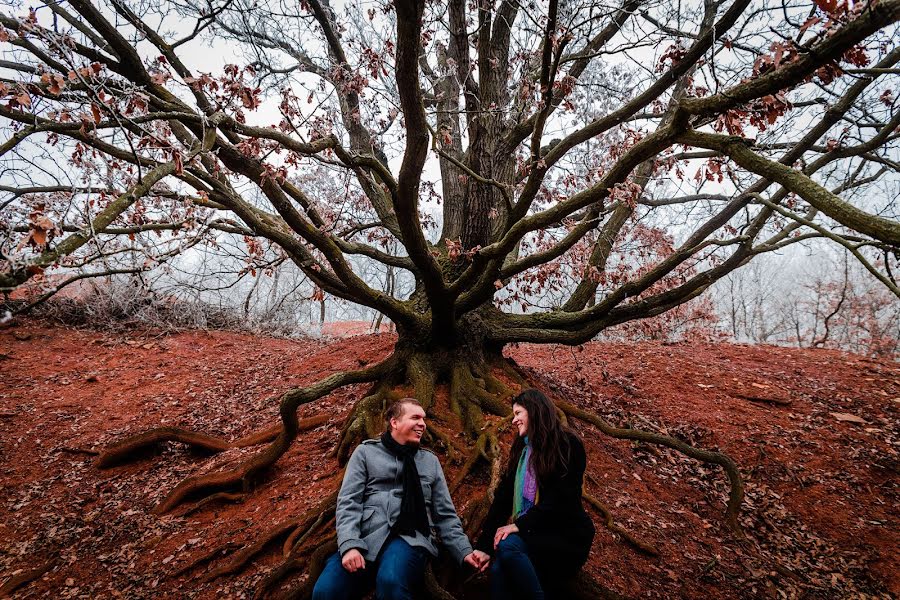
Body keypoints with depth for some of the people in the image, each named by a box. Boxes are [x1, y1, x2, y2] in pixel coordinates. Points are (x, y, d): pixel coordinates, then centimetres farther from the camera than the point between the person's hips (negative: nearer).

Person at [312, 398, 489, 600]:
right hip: (366, 538, 0)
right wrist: (349, 545, -15)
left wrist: (465, 551, 4)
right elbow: (348, 502, 2)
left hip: (410, 539, 0)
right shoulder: (365, 452, 12)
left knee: (391, 582, -35)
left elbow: (445, 514, 18)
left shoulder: (431, 461, 20)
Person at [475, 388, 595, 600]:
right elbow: (503, 497, 9)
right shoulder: (520, 450, 14)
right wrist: (483, 546, 3)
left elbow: (560, 498, -15)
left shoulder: (568, 445, -5)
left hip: (565, 536, -5)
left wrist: (520, 525, -22)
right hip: (531, 534, 5)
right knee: (498, 570, -29)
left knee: (507, 546, -33)